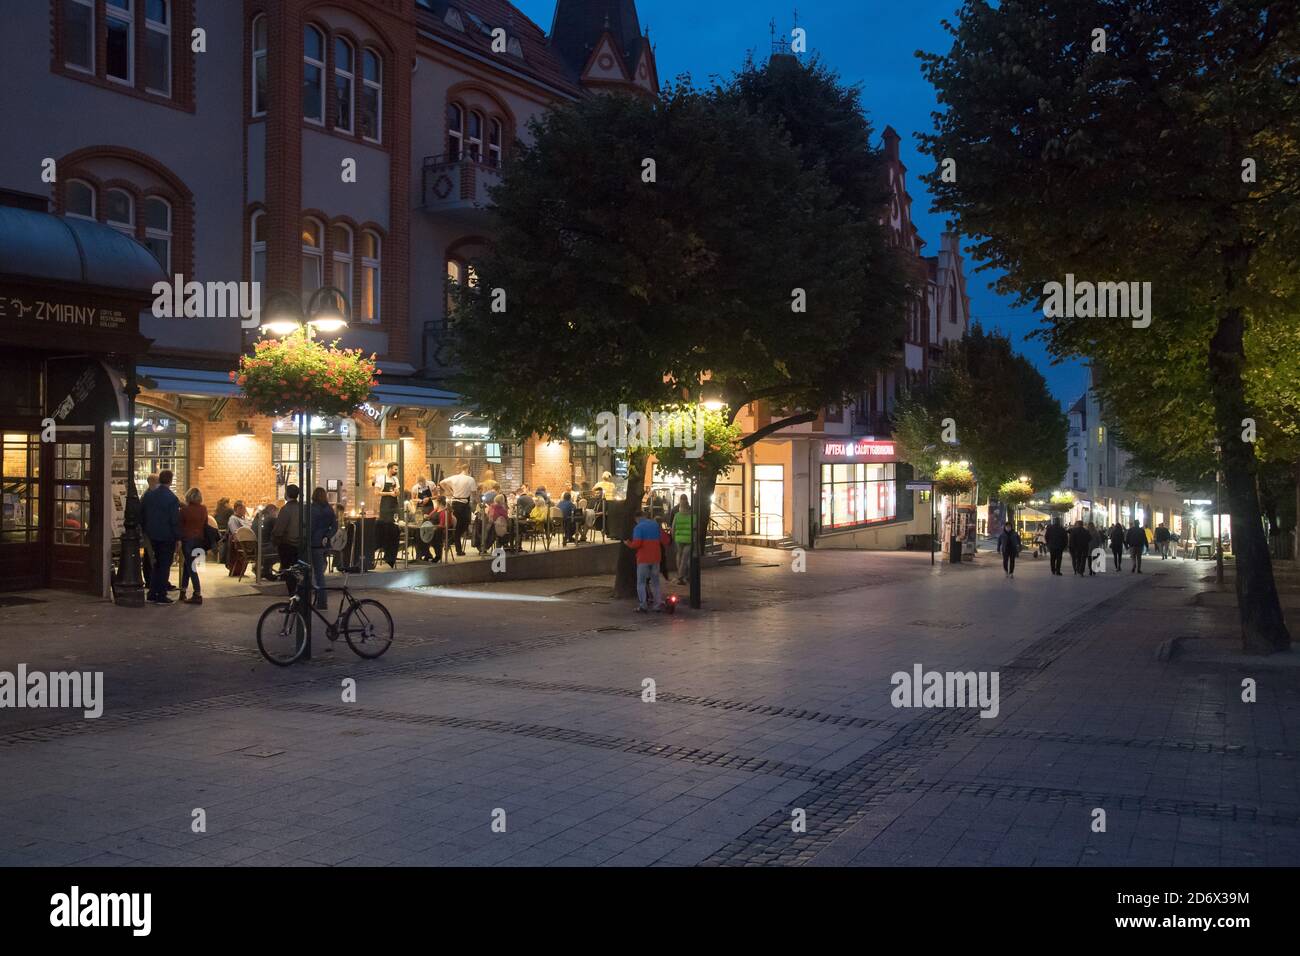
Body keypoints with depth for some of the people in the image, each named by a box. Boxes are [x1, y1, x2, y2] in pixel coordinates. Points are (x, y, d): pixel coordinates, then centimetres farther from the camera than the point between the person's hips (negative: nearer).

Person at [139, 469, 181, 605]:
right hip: (167, 536, -6)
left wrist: (145, 530, 17)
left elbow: (141, 514, 9)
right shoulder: (171, 497, -16)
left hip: (152, 535, 6)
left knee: (157, 563, 18)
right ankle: (161, 596, 3)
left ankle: (152, 594, 18)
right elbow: (175, 520, -16)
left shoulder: (148, 494, 3)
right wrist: (178, 536, -9)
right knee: (165, 565, 2)